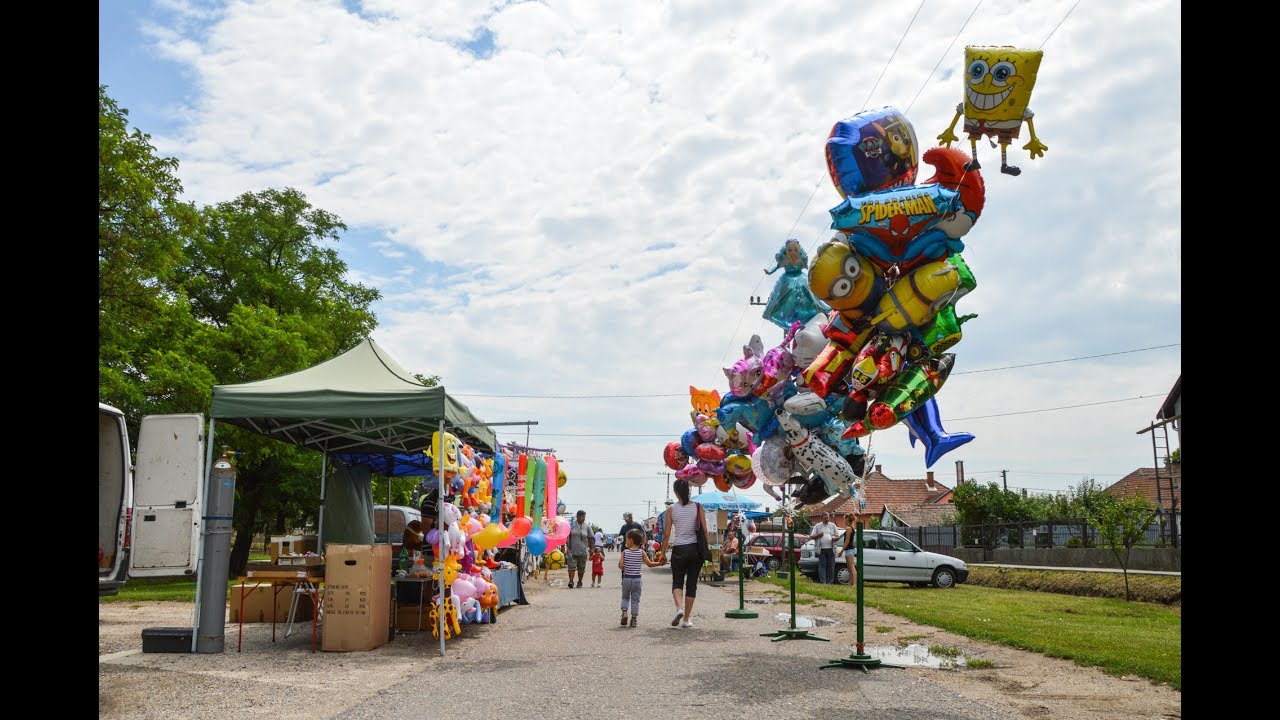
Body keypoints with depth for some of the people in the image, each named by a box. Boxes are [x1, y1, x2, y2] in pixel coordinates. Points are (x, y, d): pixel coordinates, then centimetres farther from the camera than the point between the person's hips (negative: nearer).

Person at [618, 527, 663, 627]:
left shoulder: (625, 552, -7)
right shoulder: (641, 552, -4)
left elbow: (620, 566, -11)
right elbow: (649, 564, -4)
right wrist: (659, 563, 7)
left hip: (626, 579, 0)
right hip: (637, 579, 1)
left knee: (625, 597, 17)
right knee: (635, 599, 9)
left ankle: (624, 611, -4)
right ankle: (634, 618, 7)